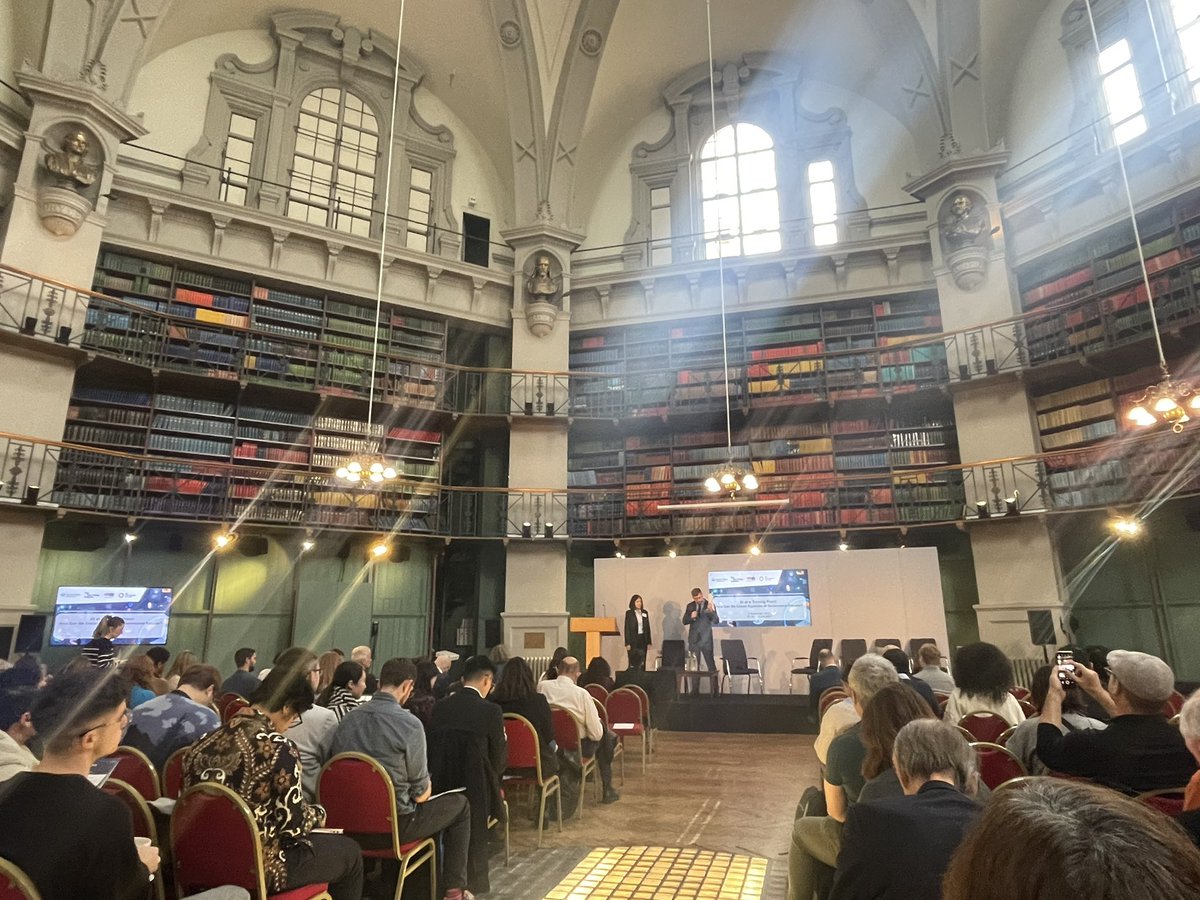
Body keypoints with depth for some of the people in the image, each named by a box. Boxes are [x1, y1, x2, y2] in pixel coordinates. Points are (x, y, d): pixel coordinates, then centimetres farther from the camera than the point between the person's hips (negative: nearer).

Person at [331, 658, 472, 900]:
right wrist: (426, 789, 11)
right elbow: (421, 792, -14)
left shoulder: (346, 721, -3)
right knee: (459, 804, 17)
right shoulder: (409, 723, -21)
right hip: (393, 822, -6)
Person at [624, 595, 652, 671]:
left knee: (642, 662, 2)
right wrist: (627, 643, -10)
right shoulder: (629, 613, -2)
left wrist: (649, 642, 6)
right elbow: (627, 628, -4)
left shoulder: (645, 613, 9)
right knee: (633, 662, -1)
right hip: (633, 640, -3)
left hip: (643, 639, 3)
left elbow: (647, 628, 10)